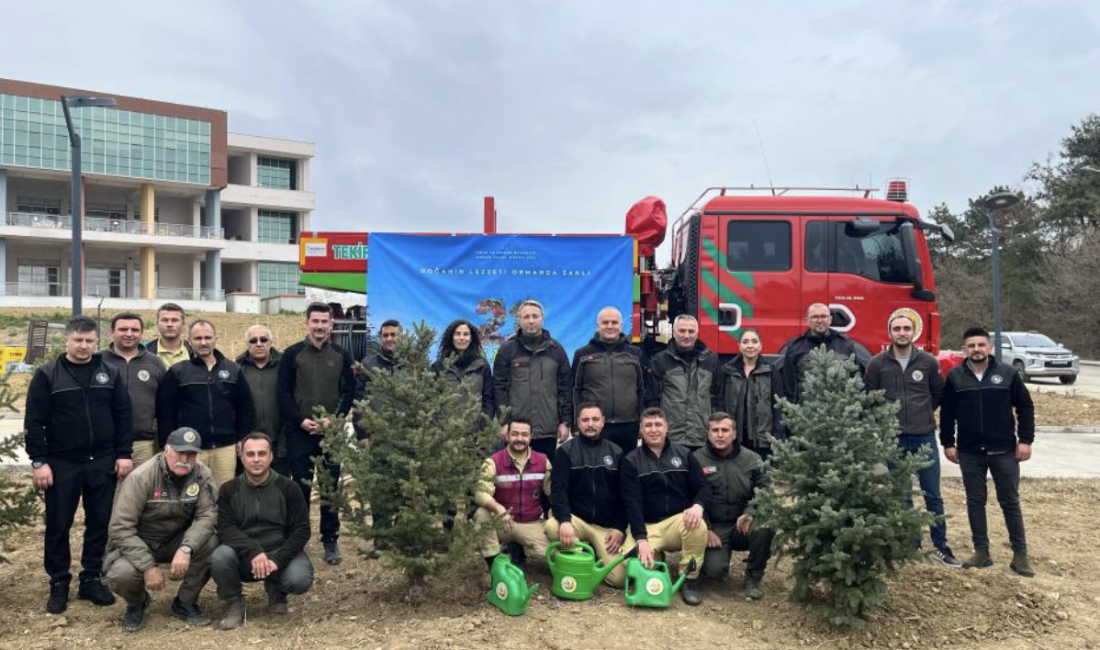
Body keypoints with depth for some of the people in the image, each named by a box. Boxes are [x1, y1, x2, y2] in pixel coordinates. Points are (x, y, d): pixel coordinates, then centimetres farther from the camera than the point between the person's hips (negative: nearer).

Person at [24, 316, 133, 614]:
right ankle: (59, 584, 19)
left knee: (99, 524, 7)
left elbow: (123, 416, 5)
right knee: (58, 526, 6)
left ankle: (91, 580, 20)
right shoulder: (47, 375, -2)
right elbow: (34, 422, -4)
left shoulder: (109, 373, 5)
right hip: (62, 464, -2)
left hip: (103, 462, 2)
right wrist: (39, 461, -9)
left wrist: (124, 454, -2)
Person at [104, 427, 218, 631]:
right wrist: (148, 566, -29)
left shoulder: (202, 475, -12)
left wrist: (186, 548, -37)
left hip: (176, 541, 3)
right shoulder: (141, 477, -22)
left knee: (211, 544, -27)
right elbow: (121, 528, -23)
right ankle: (137, 603, 6)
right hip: (136, 543, -2)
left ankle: (185, 603, -1)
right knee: (122, 574, -33)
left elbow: (207, 515, -19)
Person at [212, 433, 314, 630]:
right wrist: (253, 551, -28)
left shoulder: (288, 488, -3)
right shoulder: (229, 490, 0)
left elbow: (301, 529, -6)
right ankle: (234, 603, -2)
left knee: (300, 580, -29)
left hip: (280, 553, -1)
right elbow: (225, 529, -10)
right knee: (219, 557, -31)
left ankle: (276, 591, 9)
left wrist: (277, 559, -21)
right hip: (243, 557, 1)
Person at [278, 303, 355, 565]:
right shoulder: (293, 354, 0)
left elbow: (349, 391, 3)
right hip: (300, 432, -1)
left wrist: (334, 419, -11)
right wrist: (301, 420, -14)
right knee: (300, 488, 6)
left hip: (331, 433, 1)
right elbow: (284, 393, -2)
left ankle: (330, 541, 18)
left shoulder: (341, 355, 5)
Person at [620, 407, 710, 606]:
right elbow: (632, 503, -8)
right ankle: (656, 557, 12)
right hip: (648, 526, 0)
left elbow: (703, 487, 4)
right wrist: (641, 539, -21)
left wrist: (698, 506, -21)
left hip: (679, 520, 1)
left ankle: (690, 580, -9)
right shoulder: (631, 461, 1)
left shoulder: (684, 454, 7)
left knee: (698, 527, -34)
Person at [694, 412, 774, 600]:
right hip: (714, 527, -2)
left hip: (743, 524, 2)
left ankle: (754, 577, -5)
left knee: (764, 528, -32)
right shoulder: (697, 460, -3)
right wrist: (706, 529, -12)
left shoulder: (751, 459, 3)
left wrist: (750, 512, -20)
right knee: (715, 571, -24)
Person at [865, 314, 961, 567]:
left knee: (933, 495, 6)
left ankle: (941, 546, 17)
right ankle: (911, 545, 20)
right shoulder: (877, 364, -4)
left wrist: (923, 414, 12)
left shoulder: (928, 362, 0)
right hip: (893, 439, 0)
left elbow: (939, 394, 13)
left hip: (925, 437, 1)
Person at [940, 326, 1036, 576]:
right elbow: (947, 413, 5)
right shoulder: (955, 377, 0)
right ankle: (981, 552, 18)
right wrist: (948, 443, 2)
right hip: (970, 452, 1)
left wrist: (1025, 440, -4)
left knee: (1010, 502, 6)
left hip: (1004, 450, -1)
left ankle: (1020, 554, 16)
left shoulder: (1008, 373, -3)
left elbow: (1025, 407, 2)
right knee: (975, 502, 8)